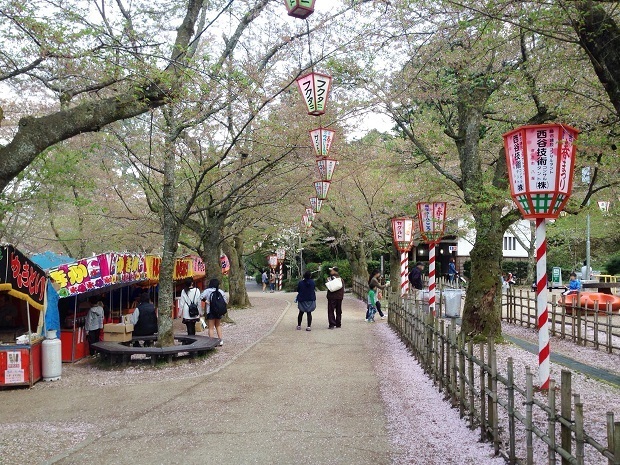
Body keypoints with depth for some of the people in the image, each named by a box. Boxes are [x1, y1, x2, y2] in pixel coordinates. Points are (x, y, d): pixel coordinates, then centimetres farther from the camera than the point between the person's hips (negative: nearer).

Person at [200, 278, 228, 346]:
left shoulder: (207, 291, -9)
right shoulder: (220, 291, -1)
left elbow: (201, 297, -22)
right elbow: (226, 300, 0)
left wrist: (205, 301, -9)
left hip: (210, 311, -3)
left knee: (211, 328, 5)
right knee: (218, 326, 20)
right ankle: (220, 340, 18)